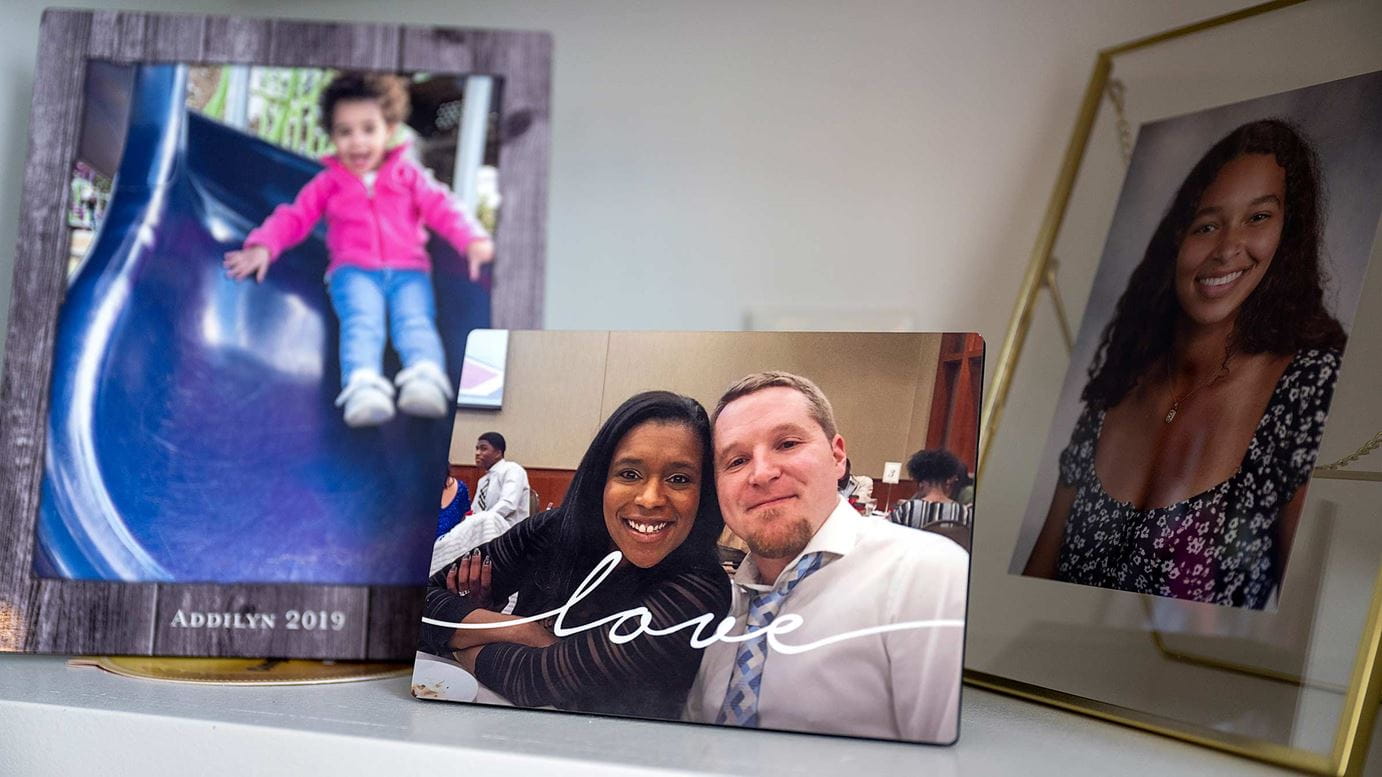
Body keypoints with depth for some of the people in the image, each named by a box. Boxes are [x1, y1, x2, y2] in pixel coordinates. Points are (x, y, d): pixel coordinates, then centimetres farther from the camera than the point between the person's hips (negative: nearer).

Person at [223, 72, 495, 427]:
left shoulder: (408, 176, 20)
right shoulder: (328, 183, 22)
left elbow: (441, 209, 9)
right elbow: (294, 217, 16)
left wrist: (473, 240, -11)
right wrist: (263, 246, -5)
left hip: (408, 270, 1)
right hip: (354, 271, -1)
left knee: (415, 319, -30)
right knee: (362, 321, -32)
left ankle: (425, 376, -58)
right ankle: (363, 385, -58)